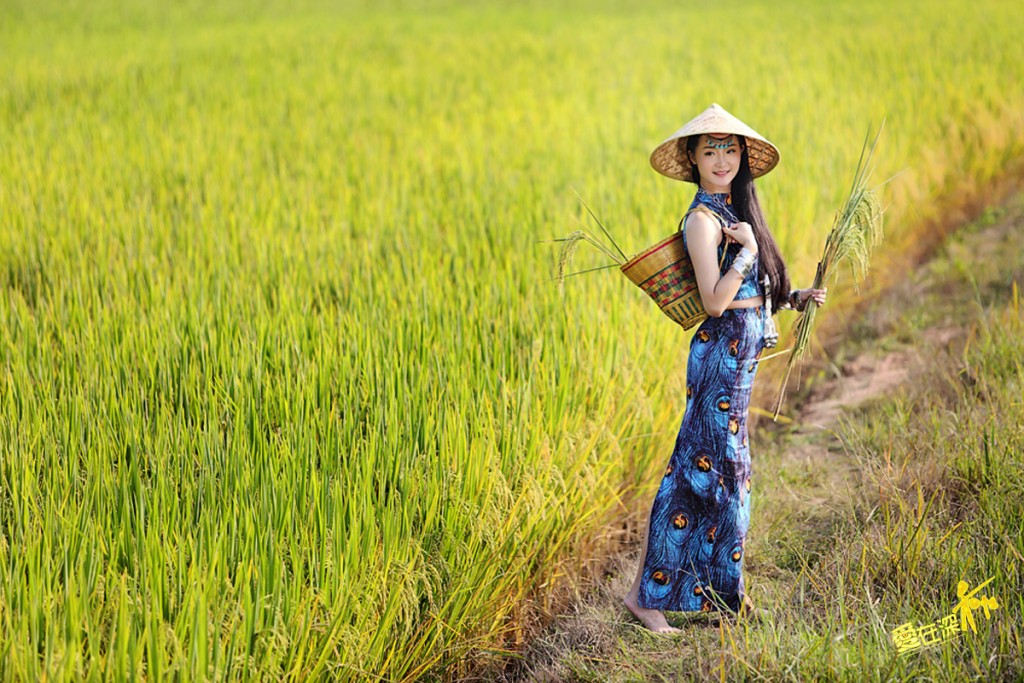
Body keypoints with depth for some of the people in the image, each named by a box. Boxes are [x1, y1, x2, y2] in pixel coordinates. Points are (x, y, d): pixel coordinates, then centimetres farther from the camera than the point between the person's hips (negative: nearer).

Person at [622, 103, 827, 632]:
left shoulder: (734, 210, 13)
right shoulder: (703, 219, -14)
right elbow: (715, 302, -22)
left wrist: (795, 298, 12)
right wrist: (745, 249, -25)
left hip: (741, 353, 9)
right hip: (721, 352, -9)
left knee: (724, 469, 14)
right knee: (707, 470, -7)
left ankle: (717, 590, 23)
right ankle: (646, 593, -2)